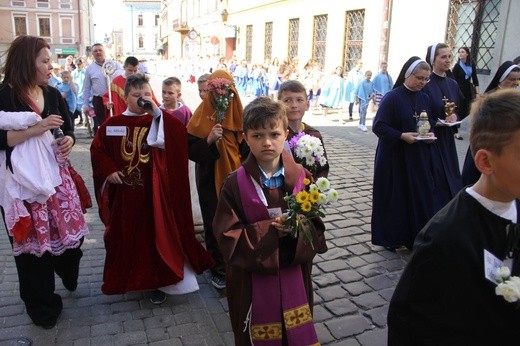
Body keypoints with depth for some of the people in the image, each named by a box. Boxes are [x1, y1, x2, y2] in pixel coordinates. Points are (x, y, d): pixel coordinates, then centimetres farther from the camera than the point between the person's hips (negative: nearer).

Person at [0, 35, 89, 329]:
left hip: (55, 174, 5)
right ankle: (42, 305, 24)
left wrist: (68, 142, -9)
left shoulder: (53, 95, 8)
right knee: (33, 241, 6)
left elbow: (68, 130, 12)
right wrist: (35, 129, -23)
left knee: (70, 229, 8)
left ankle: (68, 273, 41)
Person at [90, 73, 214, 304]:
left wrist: (158, 112, -22)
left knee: (156, 233, 2)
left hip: (153, 190, -1)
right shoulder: (113, 124, 2)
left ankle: (158, 281, 16)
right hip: (124, 191, 2)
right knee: (124, 235, 15)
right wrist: (109, 170, -5)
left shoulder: (157, 122, -1)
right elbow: (97, 149, 9)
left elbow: (180, 135, -18)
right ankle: (124, 279, 36)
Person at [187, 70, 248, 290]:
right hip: (211, 179, -3)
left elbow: (245, 145, 8)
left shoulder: (237, 115, 3)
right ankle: (218, 269, 22)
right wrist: (209, 140, -27)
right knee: (215, 224, 6)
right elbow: (189, 150, -11)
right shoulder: (201, 117, -7)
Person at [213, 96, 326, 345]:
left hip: (293, 277, 2)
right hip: (252, 281, -2)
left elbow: (317, 228, -1)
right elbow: (228, 238, -14)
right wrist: (269, 230, -23)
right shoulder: (235, 184, -13)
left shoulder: (302, 178, -6)